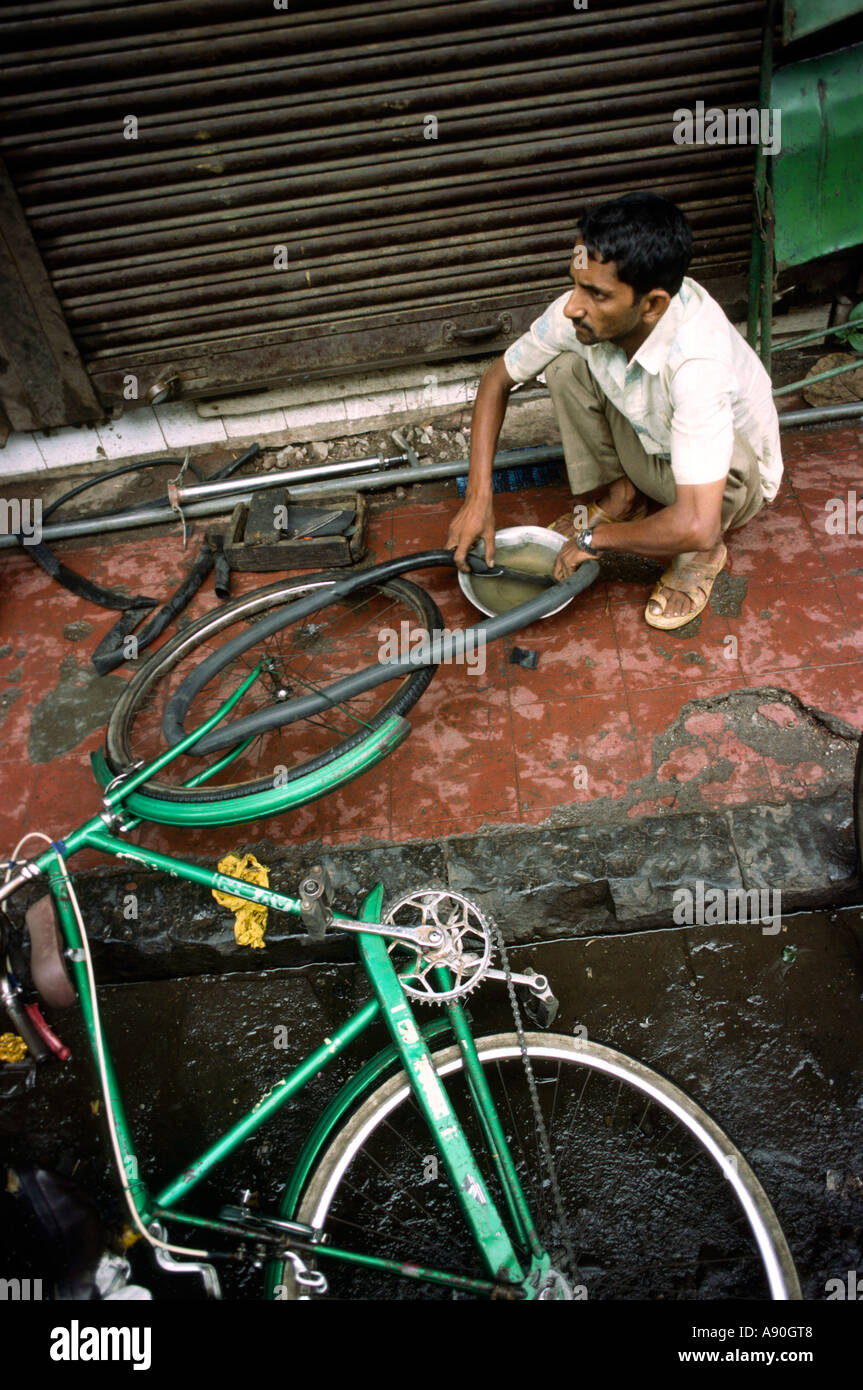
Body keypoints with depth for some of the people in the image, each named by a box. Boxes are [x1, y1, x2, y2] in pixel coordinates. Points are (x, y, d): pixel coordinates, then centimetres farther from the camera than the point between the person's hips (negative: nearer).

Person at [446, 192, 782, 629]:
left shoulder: (697, 362, -41)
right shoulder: (581, 314, -24)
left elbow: (695, 525, -45)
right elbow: (497, 379, -8)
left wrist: (596, 538, -28)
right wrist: (478, 498, -17)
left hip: (736, 477, -4)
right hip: (651, 444, 5)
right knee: (566, 366, -19)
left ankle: (703, 555, -2)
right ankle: (619, 495, 1)